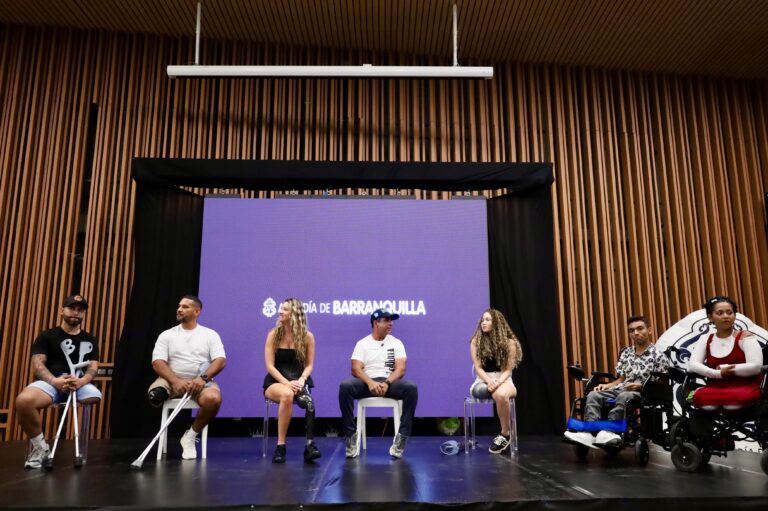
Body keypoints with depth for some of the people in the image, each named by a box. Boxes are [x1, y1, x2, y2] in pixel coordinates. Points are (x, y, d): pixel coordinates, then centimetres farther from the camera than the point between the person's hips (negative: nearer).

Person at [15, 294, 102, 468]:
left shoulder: (90, 340, 18)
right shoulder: (47, 336, 13)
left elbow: (93, 367, 7)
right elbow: (37, 365, 1)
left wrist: (81, 381, -18)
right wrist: (55, 381, -19)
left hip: (80, 384, 1)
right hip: (51, 381, -1)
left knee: (97, 400, -34)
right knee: (24, 400, -34)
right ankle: (40, 447, -8)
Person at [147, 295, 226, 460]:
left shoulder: (210, 334, 7)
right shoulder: (166, 335, 9)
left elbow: (220, 361, -4)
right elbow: (158, 363, -3)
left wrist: (203, 378, -21)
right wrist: (176, 381, -20)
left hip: (201, 382, 0)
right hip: (172, 381, 1)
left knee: (213, 399, -33)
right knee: (155, 393, -33)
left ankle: (191, 436, -8)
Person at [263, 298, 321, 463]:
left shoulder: (307, 336, 2)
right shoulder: (274, 334, 1)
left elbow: (309, 365, 4)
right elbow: (270, 366, -5)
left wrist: (301, 380, -17)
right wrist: (286, 383, -19)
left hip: (298, 381, 1)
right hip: (276, 382, -1)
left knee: (307, 401, -35)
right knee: (287, 394, -37)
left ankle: (310, 445, -37)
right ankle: (280, 445, -28)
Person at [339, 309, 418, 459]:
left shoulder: (396, 343, 10)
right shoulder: (362, 343, 8)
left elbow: (400, 369, -2)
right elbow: (356, 369, -5)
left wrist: (387, 383, -21)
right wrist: (370, 383, -25)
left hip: (389, 382, 1)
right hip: (367, 383, -1)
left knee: (411, 388, -31)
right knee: (345, 386, -32)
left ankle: (402, 436, -23)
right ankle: (351, 435, -22)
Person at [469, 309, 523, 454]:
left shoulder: (509, 343, -1)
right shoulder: (476, 342, 2)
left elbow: (508, 370, -6)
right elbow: (478, 368, -3)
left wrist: (498, 382, -25)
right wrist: (490, 382, -22)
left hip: (503, 380, -1)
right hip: (483, 380, 1)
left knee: (501, 394, -37)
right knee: (497, 394, -37)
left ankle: (505, 434, -17)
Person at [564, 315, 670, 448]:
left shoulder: (659, 356, 0)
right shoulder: (626, 353, 17)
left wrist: (641, 386, -18)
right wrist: (607, 385, 2)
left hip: (645, 393, -5)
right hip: (622, 389, 6)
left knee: (624, 397, -40)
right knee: (594, 395, -22)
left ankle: (608, 431, -49)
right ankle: (589, 433, -41)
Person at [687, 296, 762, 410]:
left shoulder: (745, 337, 2)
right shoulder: (705, 341, 11)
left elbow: (756, 367, -11)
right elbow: (692, 365, -4)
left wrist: (725, 370, -10)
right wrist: (718, 373, -18)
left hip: (745, 387, -2)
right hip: (715, 389, 2)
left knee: (738, 399, -39)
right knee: (700, 398, -33)